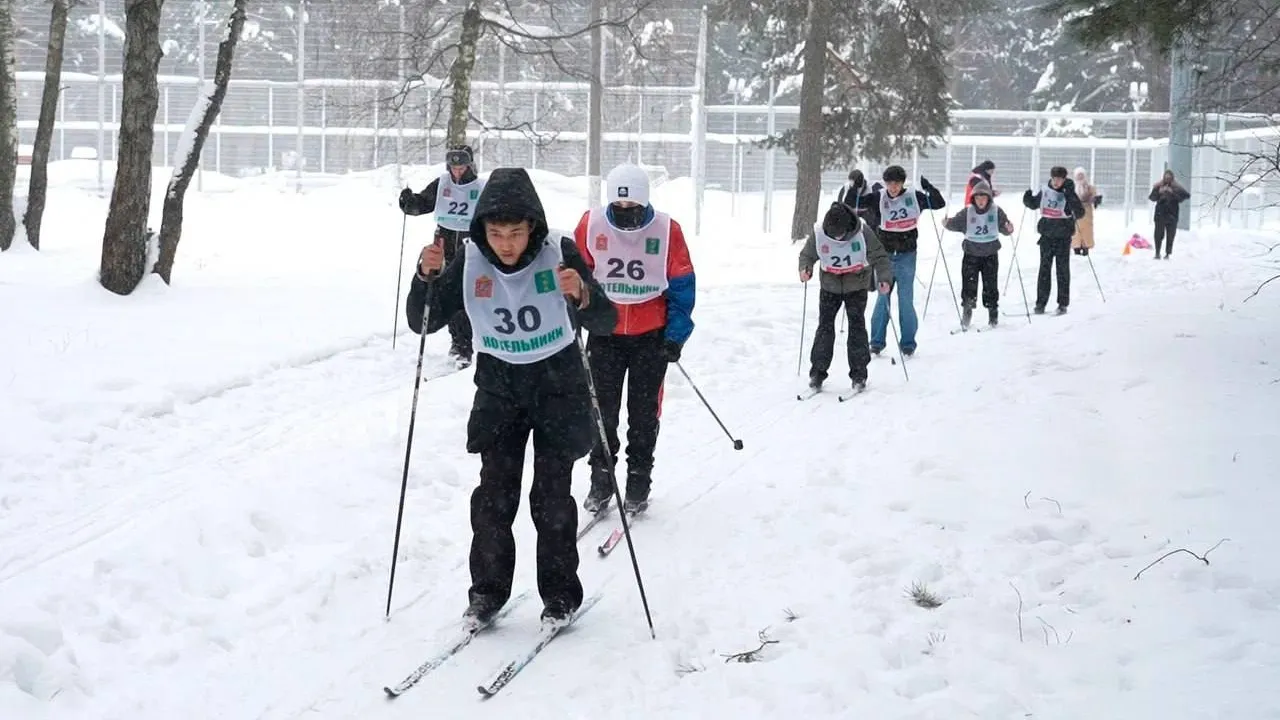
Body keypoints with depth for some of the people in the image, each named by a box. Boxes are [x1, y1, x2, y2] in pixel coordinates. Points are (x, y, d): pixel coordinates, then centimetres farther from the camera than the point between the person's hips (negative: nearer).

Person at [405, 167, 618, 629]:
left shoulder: (560, 254, -17)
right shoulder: (470, 262, -11)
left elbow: (606, 323, -19)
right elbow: (423, 323, -8)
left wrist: (582, 296, -40)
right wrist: (426, 277, -27)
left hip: (557, 385, -2)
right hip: (498, 388, 2)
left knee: (552, 497, -3)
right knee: (494, 495, -3)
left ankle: (561, 595, 13)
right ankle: (487, 591, 14)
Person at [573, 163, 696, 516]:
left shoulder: (667, 230, -10)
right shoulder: (591, 225, -8)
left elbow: (681, 287, -3)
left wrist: (676, 336, -6)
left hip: (651, 337, -1)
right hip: (604, 334, 1)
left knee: (643, 414, 7)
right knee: (602, 410, 6)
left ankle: (639, 483, 17)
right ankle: (601, 480, 18)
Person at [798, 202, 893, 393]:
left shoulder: (862, 233, -22)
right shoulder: (818, 234, -17)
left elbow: (879, 256, -14)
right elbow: (807, 254, -2)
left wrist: (884, 278, -28)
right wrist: (805, 269, -23)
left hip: (857, 286, -1)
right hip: (830, 286, 1)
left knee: (857, 325, -6)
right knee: (825, 326, -3)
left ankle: (859, 374, 1)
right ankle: (817, 373, 4)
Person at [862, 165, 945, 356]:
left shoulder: (914, 197, 0)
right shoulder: (878, 198, 0)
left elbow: (939, 204, 3)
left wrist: (928, 188, -11)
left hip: (907, 255, 0)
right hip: (885, 254, 1)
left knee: (906, 299, 0)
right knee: (883, 297, 2)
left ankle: (908, 343, 8)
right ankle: (877, 341, 10)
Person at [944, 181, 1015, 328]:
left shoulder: (996, 211, -4)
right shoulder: (967, 212, -3)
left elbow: (1004, 228, -1)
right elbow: (956, 223, 3)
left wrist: (1009, 229, -23)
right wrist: (947, 223, -17)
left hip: (990, 254, 0)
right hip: (971, 254, 0)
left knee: (990, 285, 3)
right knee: (969, 284, 0)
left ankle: (993, 315, 14)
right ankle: (967, 314, 13)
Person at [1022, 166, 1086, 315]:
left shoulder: (1069, 195, -9)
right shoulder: (1045, 192, 3)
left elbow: (1080, 213, -19)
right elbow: (1033, 204, 20)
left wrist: (1071, 196, -29)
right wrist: (1027, 199, -2)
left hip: (1063, 237, -3)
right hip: (1047, 236, 3)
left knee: (1063, 269, 3)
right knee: (1044, 268, 5)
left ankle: (1063, 304, 10)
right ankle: (1041, 302, 8)